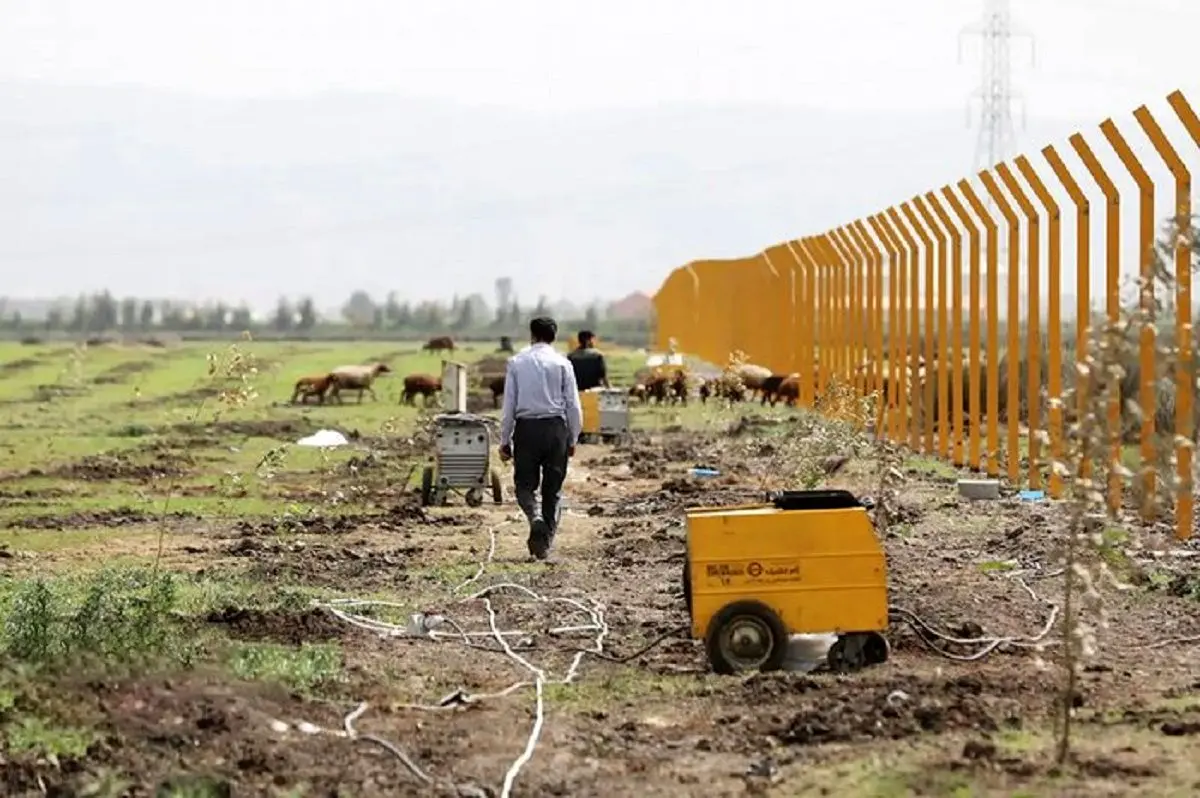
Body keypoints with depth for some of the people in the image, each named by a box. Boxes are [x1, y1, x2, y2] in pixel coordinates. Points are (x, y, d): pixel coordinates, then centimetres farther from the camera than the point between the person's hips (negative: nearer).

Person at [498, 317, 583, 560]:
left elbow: (509, 404, 2)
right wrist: (573, 439, 11)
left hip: (526, 428, -1)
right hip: (556, 428, 1)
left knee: (525, 483, 9)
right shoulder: (562, 364, 1)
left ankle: (536, 518, -20)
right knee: (553, 488, 9)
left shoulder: (516, 362, 1)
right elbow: (573, 405, 1)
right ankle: (545, 543, 8)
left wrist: (505, 440, 7)